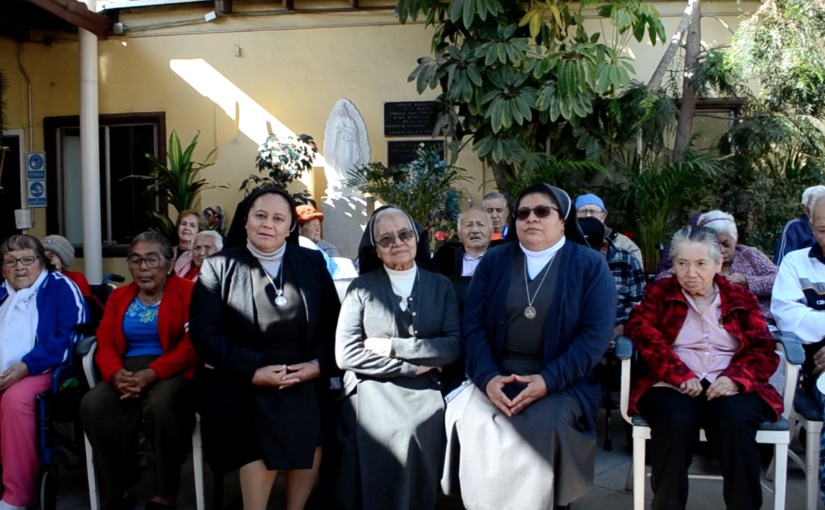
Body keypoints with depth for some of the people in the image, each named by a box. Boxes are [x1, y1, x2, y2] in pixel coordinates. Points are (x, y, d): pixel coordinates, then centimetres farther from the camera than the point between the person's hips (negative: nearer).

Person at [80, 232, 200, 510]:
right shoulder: (119, 296, 18)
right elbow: (105, 344, 8)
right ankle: (120, 488, -8)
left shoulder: (188, 292, 1)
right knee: (92, 405, -25)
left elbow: (192, 345, -10)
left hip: (173, 371, -4)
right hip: (127, 371, 5)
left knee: (160, 404, -37)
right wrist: (115, 373, -15)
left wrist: (152, 373, -24)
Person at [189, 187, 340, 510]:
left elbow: (333, 323, 9)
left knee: (311, 433, -19)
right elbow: (204, 332, -6)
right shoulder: (219, 266, 0)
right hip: (240, 385, -2)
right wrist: (253, 370, -15)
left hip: (304, 381, 3)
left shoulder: (313, 263, 8)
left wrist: (319, 364, -8)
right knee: (261, 434, -25)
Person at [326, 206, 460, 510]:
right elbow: (346, 354, -8)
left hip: (424, 405, 1)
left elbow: (453, 347, -4)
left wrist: (394, 347, -10)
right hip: (371, 405, -1)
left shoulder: (440, 286, 8)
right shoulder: (361, 288, 2)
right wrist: (414, 366, -8)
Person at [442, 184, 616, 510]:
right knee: (472, 422, -25)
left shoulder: (590, 265, 3)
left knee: (541, 428, -30)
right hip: (496, 376, 2)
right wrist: (487, 377, -16)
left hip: (562, 381, -2)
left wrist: (548, 380, -18)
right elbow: (472, 324, 2)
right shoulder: (493, 262, 10)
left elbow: (596, 333, -6)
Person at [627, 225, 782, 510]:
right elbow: (640, 328, -4)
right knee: (676, 424, -34)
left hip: (728, 387, 1)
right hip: (671, 386, -1)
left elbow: (764, 351, 9)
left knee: (735, 424, -33)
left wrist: (735, 377, -13)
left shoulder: (740, 298, 19)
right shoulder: (660, 293, 15)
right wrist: (680, 373, -17)